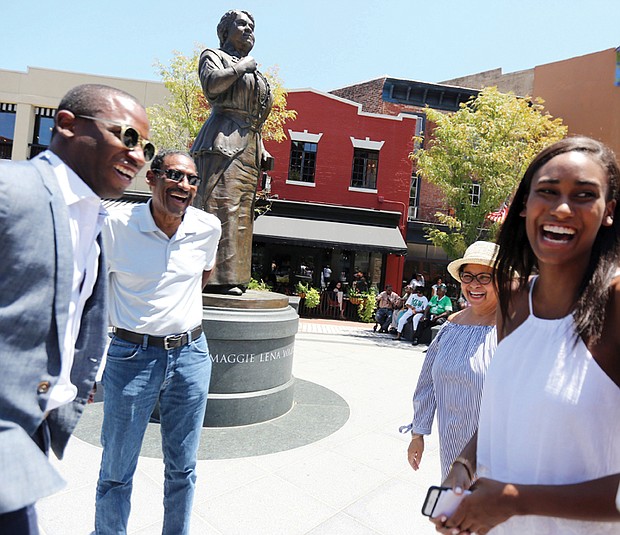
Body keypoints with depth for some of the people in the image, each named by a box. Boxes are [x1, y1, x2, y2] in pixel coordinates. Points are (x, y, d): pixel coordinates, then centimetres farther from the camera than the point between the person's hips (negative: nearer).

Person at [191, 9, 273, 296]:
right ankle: (214, 277, -18)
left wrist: (262, 151, 17)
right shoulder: (214, 55, 12)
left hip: (249, 148, 7)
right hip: (223, 143, -7)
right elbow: (212, 83, -12)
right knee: (220, 207, -17)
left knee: (241, 214, 0)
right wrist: (241, 66, 0)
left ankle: (231, 278, 2)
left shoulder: (255, 72, 32)